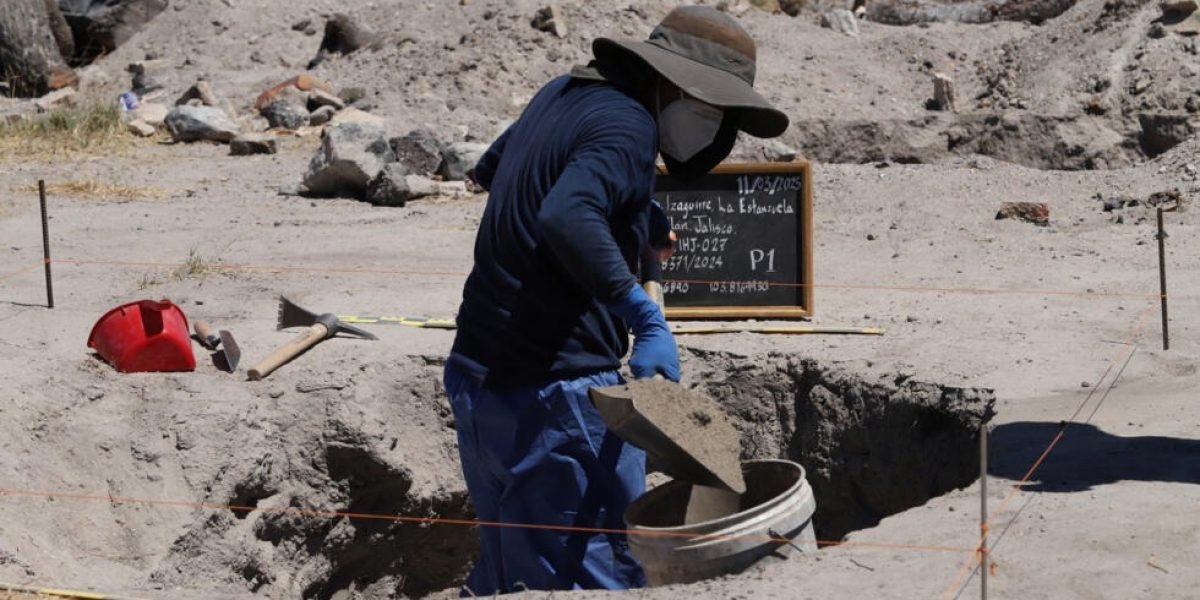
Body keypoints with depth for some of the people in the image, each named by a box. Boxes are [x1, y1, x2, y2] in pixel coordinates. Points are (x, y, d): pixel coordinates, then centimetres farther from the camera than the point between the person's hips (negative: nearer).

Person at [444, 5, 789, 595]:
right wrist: (647, 317, -30)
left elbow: (488, 169, 33)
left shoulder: (565, 93, 15)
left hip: (479, 375, 10)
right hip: (556, 389, -9)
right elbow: (567, 218, -32)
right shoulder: (627, 125, -14)